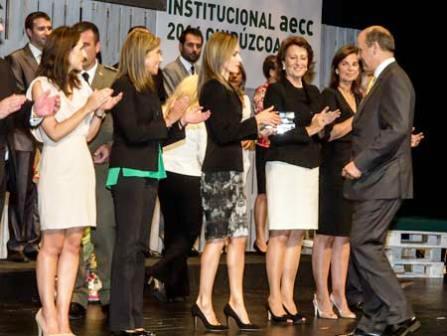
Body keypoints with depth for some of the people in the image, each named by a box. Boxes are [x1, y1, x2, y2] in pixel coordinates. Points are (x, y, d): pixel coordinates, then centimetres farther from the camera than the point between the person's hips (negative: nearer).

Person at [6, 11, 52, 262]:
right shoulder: (16, 59, -2)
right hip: (25, 135, -5)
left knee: (40, 193, 5)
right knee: (21, 192, -2)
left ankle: (33, 242, 10)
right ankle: (16, 245, 4)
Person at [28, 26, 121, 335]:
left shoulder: (80, 84, 13)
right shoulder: (41, 85, -4)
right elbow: (55, 132, -11)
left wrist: (101, 110, 1)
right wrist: (89, 106, -10)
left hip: (82, 164, 6)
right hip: (58, 165, -6)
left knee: (73, 243, 3)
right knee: (53, 243, -5)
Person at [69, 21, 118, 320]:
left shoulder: (114, 79, 7)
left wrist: (111, 146, -8)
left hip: (103, 163, 0)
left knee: (106, 231, -1)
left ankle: (109, 294, 8)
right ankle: (77, 296, 5)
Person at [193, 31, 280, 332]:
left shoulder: (225, 89, 16)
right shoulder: (213, 89, -12)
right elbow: (222, 132, -19)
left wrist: (253, 131, 12)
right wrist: (256, 121, -13)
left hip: (232, 170, 9)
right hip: (219, 171, -9)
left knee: (239, 236, 7)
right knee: (217, 237, -4)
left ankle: (236, 301, 11)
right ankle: (204, 303, 3)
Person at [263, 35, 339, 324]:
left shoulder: (313, 93, 16)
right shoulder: (276, 90, -3)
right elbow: (276, 133, -12)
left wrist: (323, 125, -3)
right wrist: (309, 130, -15)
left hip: (310, 167, 6)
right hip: (284, 166, -6)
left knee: (298, 234, 5)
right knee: (280, 233, -6)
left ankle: (288, 296, 10)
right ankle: (275, 298, 1)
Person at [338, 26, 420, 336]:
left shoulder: (394, 78, -13)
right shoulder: (383, 80, 19)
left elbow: (397, 129, -23)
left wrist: (361, 163, -20)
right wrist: (359, 164, 14)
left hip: (382, 180, -10)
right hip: (374, 181, 10)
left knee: (365, 245, -12)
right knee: (366, 247, 10)